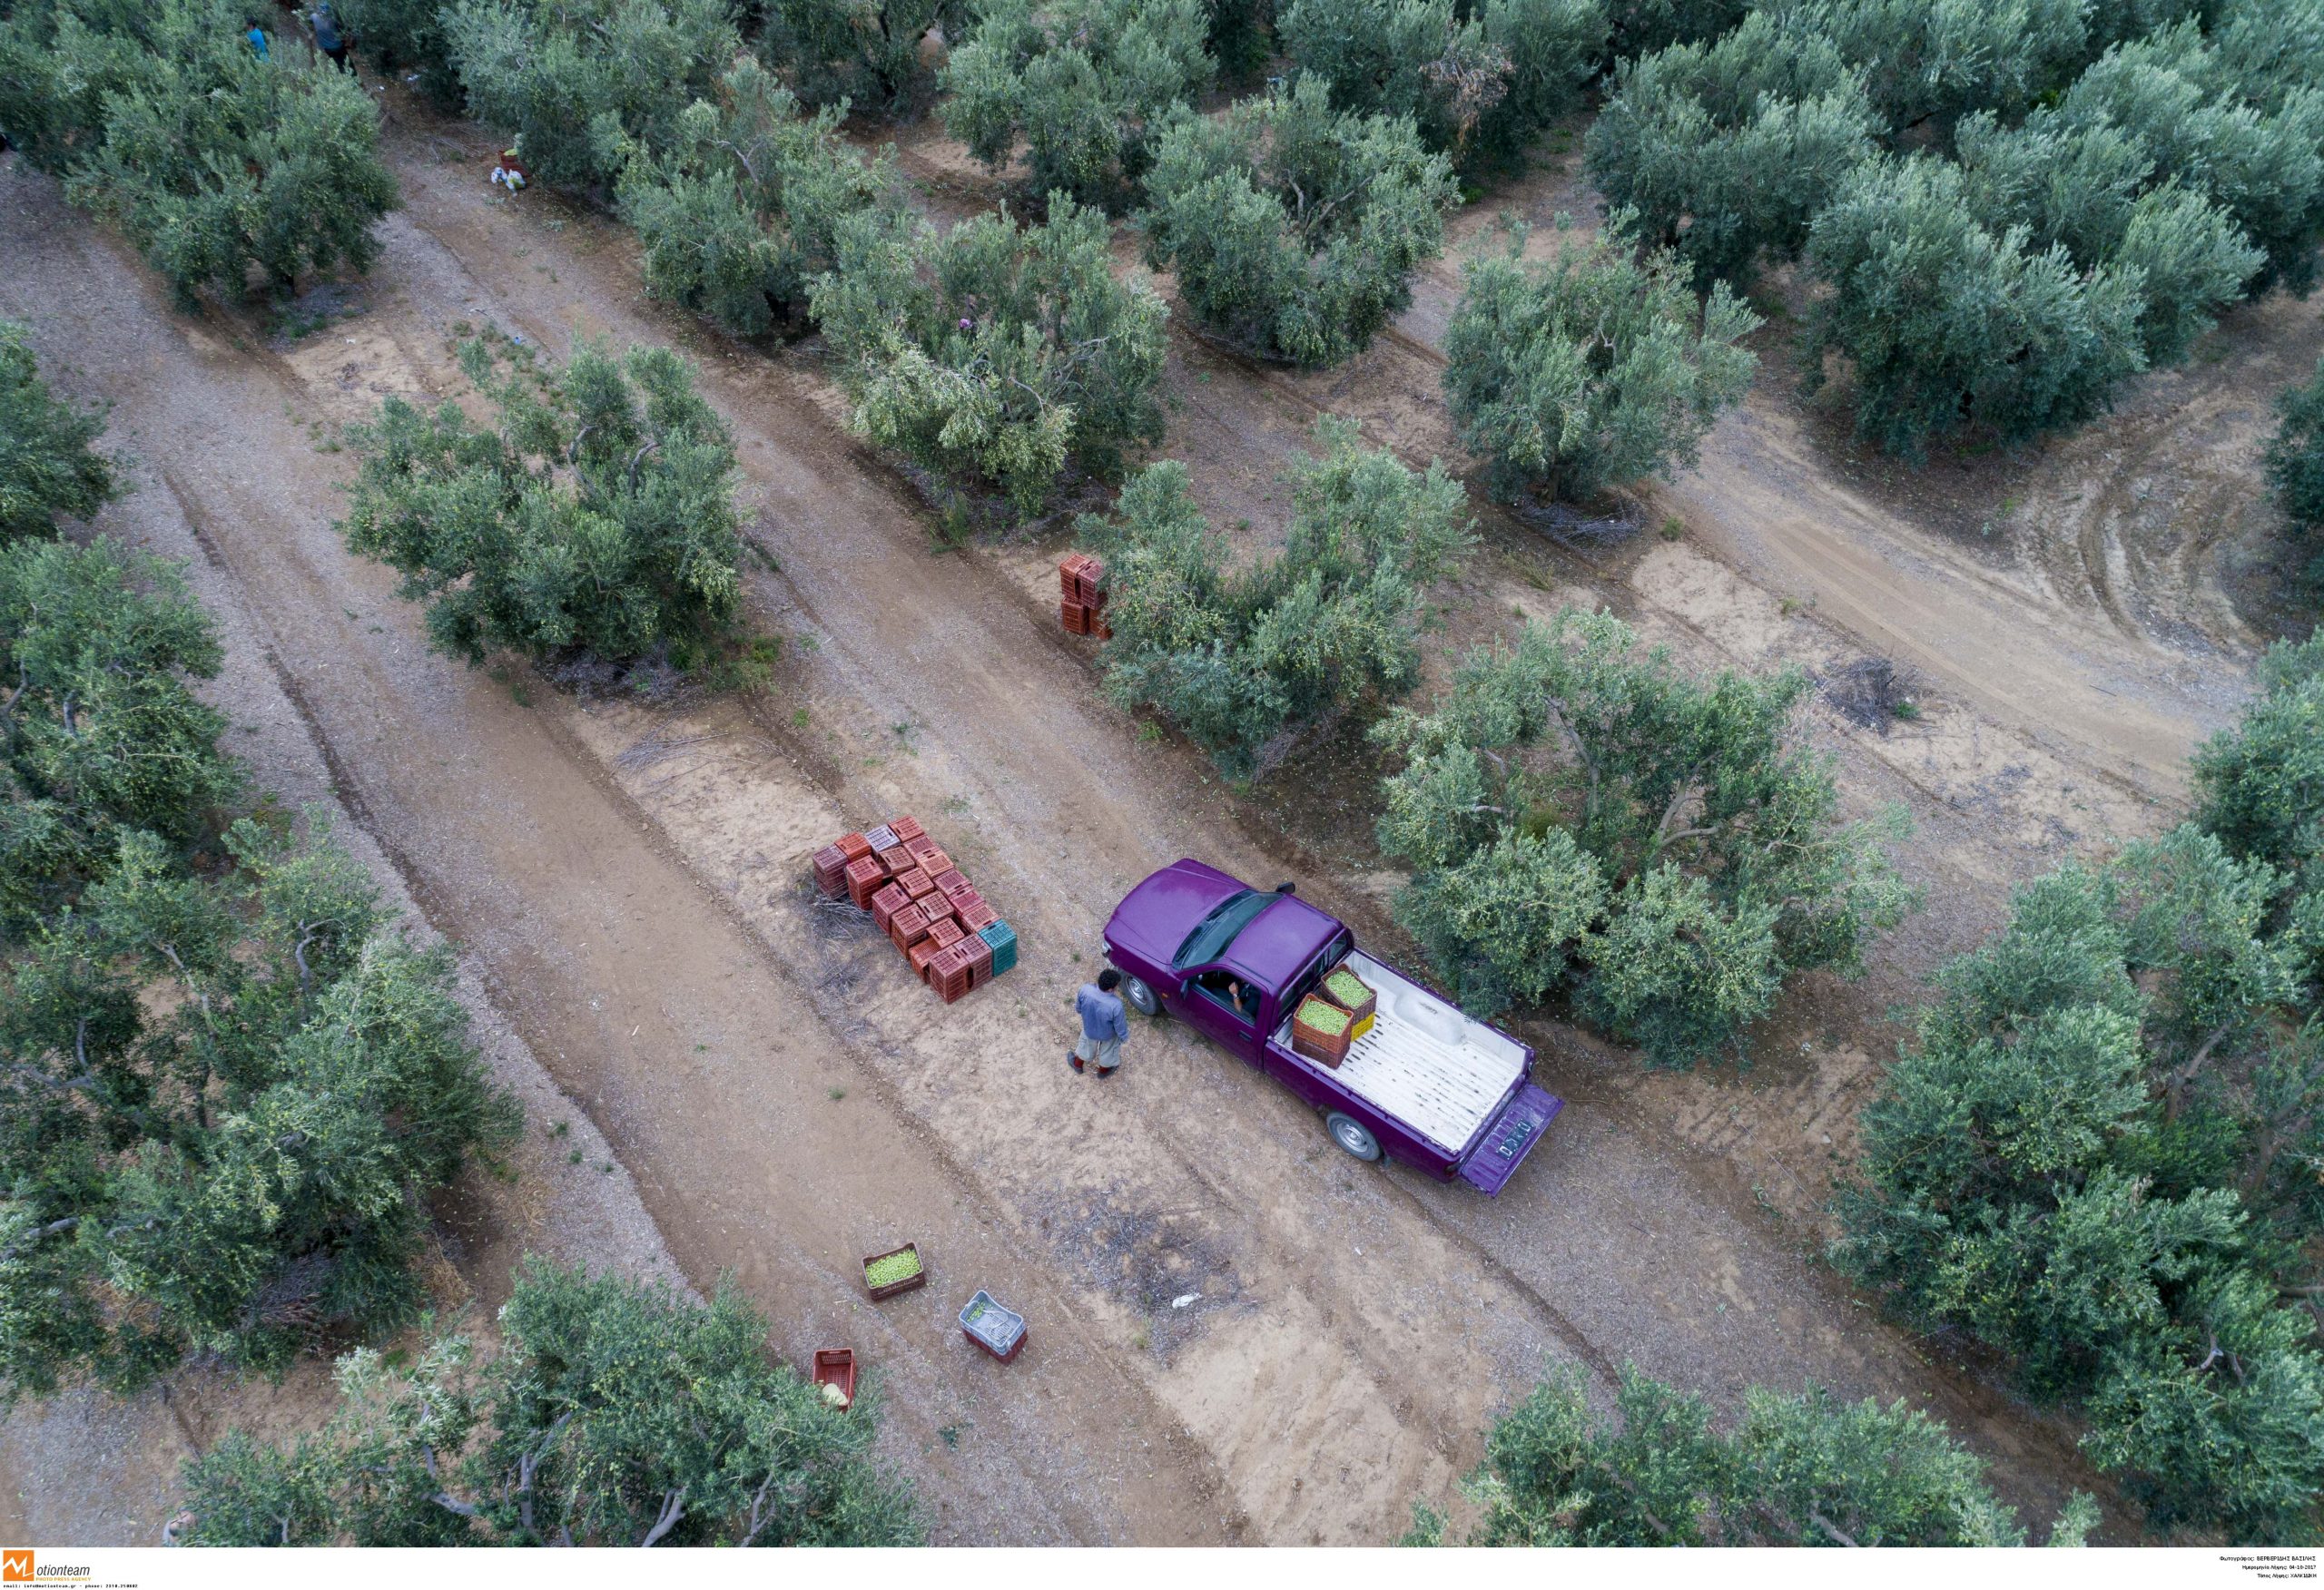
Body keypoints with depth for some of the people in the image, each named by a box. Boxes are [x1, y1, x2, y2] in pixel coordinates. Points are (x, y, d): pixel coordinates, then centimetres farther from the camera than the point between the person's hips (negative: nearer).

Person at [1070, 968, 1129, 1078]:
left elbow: (1078, 1008, -11)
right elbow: (1120, 1027, -23)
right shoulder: (1116, 1005, -42)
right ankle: (1103, 1070, 59)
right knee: (1107, 1051, 32)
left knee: (1087, 1045, 36)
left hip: (1089, 1028, 3)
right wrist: (1124, 1036, 0)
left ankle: (1077, 1064, 62)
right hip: (1108, 1034, -3)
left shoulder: (1085, 989, -34)